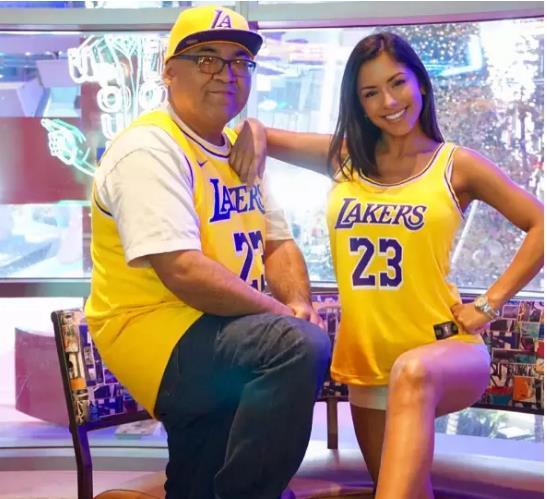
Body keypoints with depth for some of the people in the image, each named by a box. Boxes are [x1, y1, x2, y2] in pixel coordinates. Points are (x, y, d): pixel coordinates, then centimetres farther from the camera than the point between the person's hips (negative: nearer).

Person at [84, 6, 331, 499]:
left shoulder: (240, 150, 15)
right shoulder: (150, 149, -14)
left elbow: (278, 243, 16)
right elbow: (183, 271, -24)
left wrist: (299, 304, -5)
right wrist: (283, 313, -18)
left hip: (221, 331, 9)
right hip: (154, 328, -9)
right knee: (298, 345, -28)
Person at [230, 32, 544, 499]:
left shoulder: (456, 165, -1)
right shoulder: (345, 157, 8)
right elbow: (262, 134, 13)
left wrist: (488, 304, -8)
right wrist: (253, 131, -11)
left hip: (445, 350, -5)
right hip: (367, 361, 5)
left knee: (412, 376, -39)